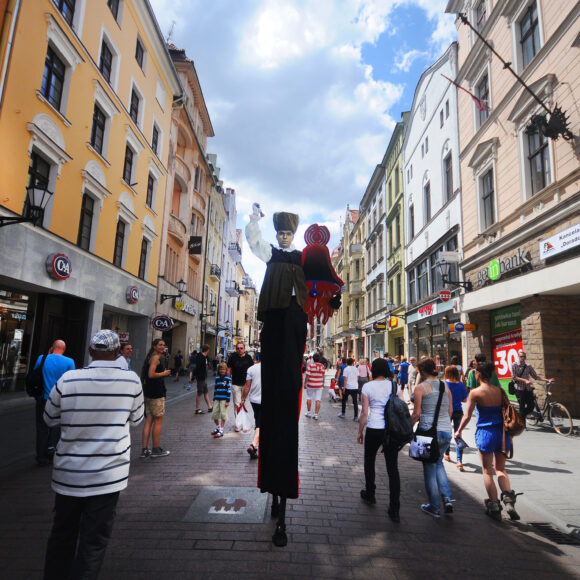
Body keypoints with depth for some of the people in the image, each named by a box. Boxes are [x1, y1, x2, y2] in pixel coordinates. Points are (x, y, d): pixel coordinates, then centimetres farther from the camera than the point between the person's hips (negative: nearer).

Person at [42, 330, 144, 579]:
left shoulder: (68, 379, -12)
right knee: (94, 542, 10)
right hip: (107, 475, -2)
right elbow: (136, 419, 2)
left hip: (68, 473, 2)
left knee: (61, 536, 22)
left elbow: (50, 418, 4)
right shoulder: (131, 381, -13)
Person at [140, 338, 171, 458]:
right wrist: (164, 373, -10)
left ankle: (145, 450, 13)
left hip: (148, 393, 9)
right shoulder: (156, 357, -13)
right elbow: (151, 374, -23)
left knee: (148, 421, 10)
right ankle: (156, 450, 9)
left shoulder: (150, 357, 17)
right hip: (156, 393, -9)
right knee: (158, 421, 1)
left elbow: (143, 374, 21)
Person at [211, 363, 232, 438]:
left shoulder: (228, 378, -4)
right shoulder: (217, 378, 11)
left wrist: (228, 401, -11)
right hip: (217, 399, 5)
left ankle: (221, 431, 10)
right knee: (214, 414, 6)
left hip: (224, 399, -5)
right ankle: (217, 427, 28)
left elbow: (229, 390, -6)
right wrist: (214, 399, 17)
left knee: (223, 414, 0)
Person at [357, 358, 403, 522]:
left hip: (374, 430, -2)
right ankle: (394, 509, 5)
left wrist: (360, 431, 6)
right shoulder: (394, 385, 1)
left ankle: (370, 494, 37)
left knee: (369, 461, 21)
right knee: (393, 467, 6)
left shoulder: (367, 386, -6)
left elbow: (364, 413, -5)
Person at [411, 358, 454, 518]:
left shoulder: (421, 387, -9)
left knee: (429, 468, 9)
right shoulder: (445, 386, 6)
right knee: (438, 464, 25)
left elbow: (417, 413, -10)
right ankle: (447, 498, 14)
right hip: (446, 431, 5)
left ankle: (435, 508, 18)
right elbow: (450, 410, 11)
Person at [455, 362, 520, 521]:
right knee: (500, 468, 20)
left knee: (487, 471, 10)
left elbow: (467, 416, -10)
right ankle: (509, 501, 3)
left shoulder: (475, 392, -11)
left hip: (485, 432, -4)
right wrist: (509, 433, 20)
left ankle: (494, 507, 15)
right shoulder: (500, 391, 1)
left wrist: (459, 431, 5)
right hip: (502, 432, 5)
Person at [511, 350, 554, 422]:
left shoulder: (529, 366, 9)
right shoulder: (514, 365, -2)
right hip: (519, 389, -4)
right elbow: (514, 377, -11)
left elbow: (535, 376, 11)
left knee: (531, 406, 0)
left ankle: (521, 416, 26)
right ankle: (522, 424, 11)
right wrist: (525, 380, -21)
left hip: (528, 389, 4)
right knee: (522, 407, -2)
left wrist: (547, 380, 1)